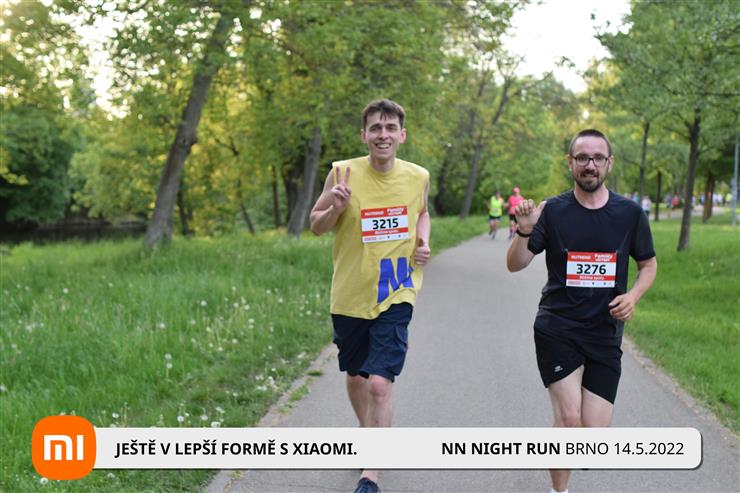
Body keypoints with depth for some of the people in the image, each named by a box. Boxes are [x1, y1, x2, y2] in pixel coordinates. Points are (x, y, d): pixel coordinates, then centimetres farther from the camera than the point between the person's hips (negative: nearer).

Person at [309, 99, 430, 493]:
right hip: (350, 295, 1)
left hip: (396, 296, -1)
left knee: (380, 384, -12)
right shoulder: (343, 172, -10)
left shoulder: (418, 177, -4)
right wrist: (337, 207, -21)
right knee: (355, 377, 19)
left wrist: (423, 240, -2)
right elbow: (316, 225, 0)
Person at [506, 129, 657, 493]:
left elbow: (648, 264, 15)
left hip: (605, 334, 2)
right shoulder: (553, 211, -2)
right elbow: (515, 265, -4)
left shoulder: (629, 213, 3)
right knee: (569, 419, -14)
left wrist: (633, 295, -5)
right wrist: (525, 231, -24)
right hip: (557, 329, -2)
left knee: (595, 435, -1)